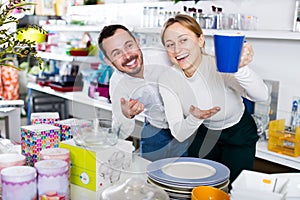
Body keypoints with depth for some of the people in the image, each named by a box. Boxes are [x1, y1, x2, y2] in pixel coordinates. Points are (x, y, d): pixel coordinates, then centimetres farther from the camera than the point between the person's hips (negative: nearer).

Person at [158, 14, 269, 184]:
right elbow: (179, 135, -24)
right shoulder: (167, 81, -20)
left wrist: (240, 68, -64)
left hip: (239, 134, -2)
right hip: (203, 134, 3)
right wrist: (194, 118, -46)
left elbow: (261, 96, -46)